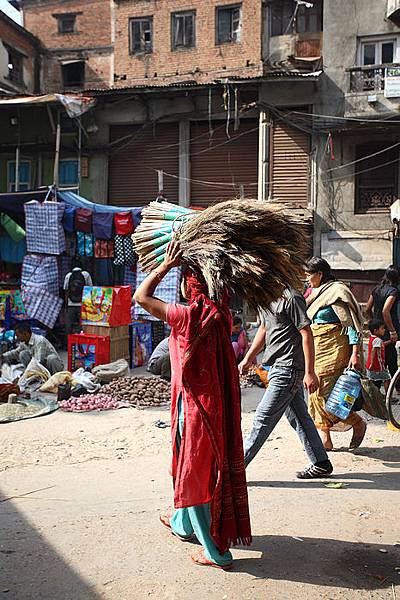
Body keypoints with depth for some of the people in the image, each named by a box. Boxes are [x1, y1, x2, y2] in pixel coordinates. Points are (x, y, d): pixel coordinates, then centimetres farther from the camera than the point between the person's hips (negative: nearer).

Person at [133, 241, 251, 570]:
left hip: (196, 404, -8)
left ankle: (217, 552, 14)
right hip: (219, 402, 8)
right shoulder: (221, 312, -1)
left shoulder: (187, 316, -21)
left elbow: (141, 296, -14)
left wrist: (166, 264, -9)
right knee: (208, 464, 22)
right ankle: (183, 523, 45)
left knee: (197, 470, 5)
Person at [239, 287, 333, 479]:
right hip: (278, 367, 9)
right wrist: (248, 358, 21)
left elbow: (306, 334, -17)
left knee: (263, 419, -5)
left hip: (289, 369, -9)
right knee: (298, 416, 15)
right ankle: (321, 464, 25)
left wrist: (309, 372, -18)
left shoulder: (290, 298, -17)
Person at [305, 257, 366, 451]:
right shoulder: (318, 293, 16)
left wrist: (355, 353, -21)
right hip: (317, 350, 9)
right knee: (316, 392, 5)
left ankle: (358, 423, 11)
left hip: (333, 350, -9)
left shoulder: (337, 291, -10)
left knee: (326, 392, -10)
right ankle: (325, 440, 12)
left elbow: (351, 324, -14)